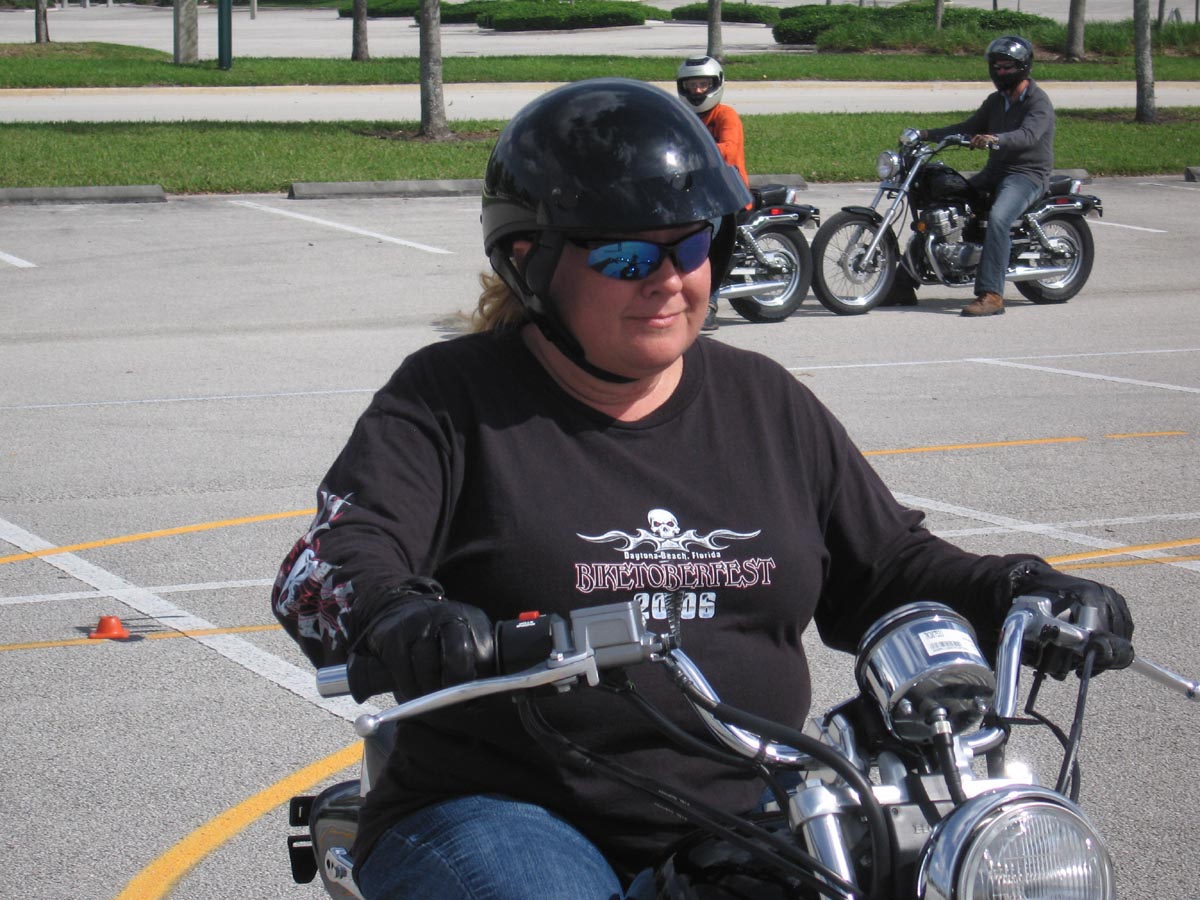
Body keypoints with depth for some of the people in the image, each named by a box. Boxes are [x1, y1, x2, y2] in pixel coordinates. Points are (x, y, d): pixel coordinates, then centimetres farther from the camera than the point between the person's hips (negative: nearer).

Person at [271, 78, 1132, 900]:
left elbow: (886, 565, 21)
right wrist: (396, 618, -34)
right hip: (499, 813, -4)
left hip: (740, 817, 5)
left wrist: (1020, 594, 2)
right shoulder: (454, 398, 1)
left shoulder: (767, 404, 16)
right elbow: (330, 561, -10)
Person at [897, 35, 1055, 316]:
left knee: (997, 219, -36)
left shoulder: (1038, 102, -9)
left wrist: (994, 140, -46)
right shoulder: (996, 101, 18)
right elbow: (968, 128, 17)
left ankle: (991, 296, -40)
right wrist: (928, 134, 4)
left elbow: (1028, 135, -27)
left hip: (1028, 174, -8)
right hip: (994, 172, 8)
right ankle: (903, 285, 0)